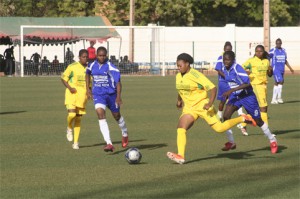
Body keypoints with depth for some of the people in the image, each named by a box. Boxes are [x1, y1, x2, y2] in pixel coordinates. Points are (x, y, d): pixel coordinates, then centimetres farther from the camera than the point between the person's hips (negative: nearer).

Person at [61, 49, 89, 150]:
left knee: (78, 118, 6)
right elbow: (63, 78, -1)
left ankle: (76, 142, 11)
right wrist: (69, 87, -16)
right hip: (72, 94, -4)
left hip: (82, 95, 4)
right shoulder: (72, 67, -6)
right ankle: (69, 128, 11)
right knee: (72, 114, -23)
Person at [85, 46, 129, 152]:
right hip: (98, 95, 2)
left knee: (117, 116, 15)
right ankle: (109, 144, -27)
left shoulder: (111, 67, -14)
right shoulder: (92, 65, 0)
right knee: (101, 115, -20)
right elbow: (88, 74, 23)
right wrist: (88, 89, 18)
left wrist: (118, 96, -27)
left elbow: (118, 82, -17)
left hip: (111, 94, -2)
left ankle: (125, 134, 49)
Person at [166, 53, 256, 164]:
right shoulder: (178, 76, 5)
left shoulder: (195, 75, -18)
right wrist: (179, 100, 24)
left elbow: (213, 88, -18)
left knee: (219, 128, -3)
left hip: (202, 105, -6)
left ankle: (242, 119, 20)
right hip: (189, 108, 6)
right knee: (180, 128, -16)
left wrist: (210, 103, -26)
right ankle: (180, 156, -22)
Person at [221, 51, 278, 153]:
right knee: (226, 116, -15)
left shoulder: (237, 68, -24)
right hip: (235, 96, 6)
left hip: (247, 96, -6)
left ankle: (272, 141, 25)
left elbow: (247, 84, -31)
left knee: (258, 121, 5)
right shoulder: (224, 69, -2)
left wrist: (232, 90, -35)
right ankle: (231, 143, -2)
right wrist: (229, 93, 13)